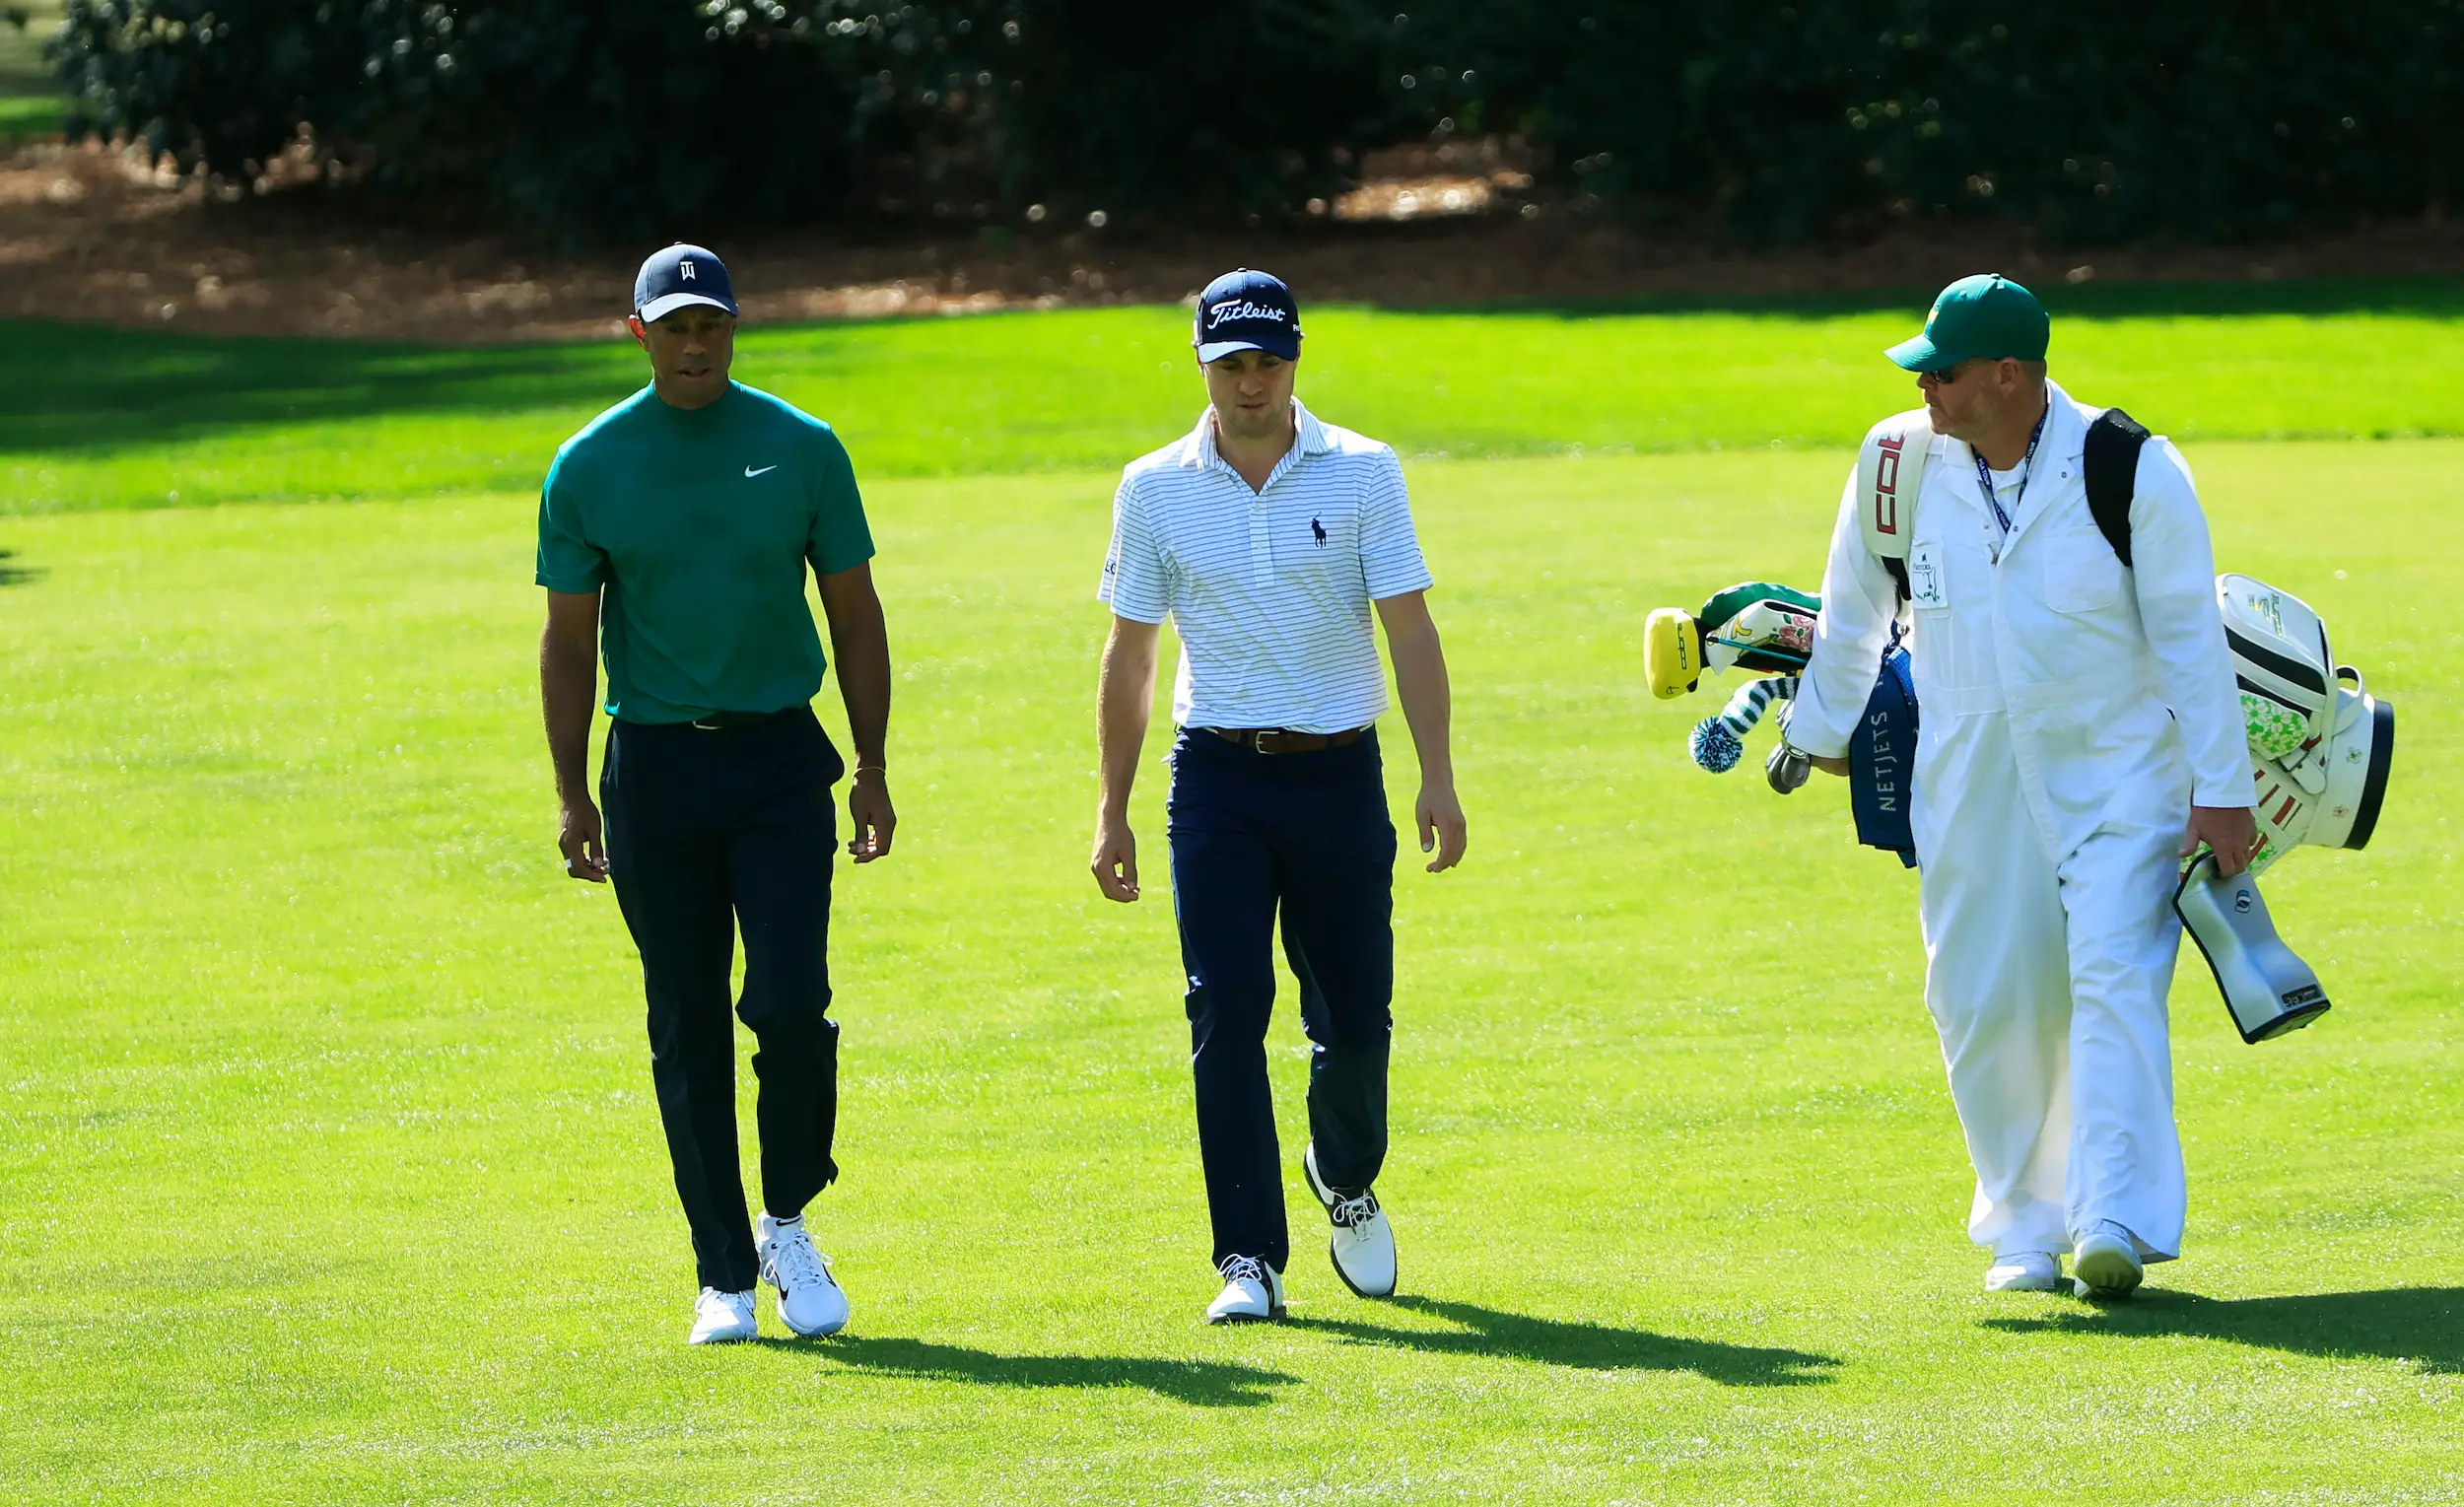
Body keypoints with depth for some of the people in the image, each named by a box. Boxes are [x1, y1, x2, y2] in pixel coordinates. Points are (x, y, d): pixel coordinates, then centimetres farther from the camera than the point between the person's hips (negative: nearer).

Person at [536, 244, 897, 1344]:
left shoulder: (803, 450, 3)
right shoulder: (589, 466, 2)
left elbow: (855, 615, 8)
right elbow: (569, 641, 4)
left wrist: (873, 769, 3)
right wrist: (573, 797, -1)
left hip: (781, 759, 0)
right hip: (654, 767, 0)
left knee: (790, 1005, -12)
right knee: (687, 1028, 2)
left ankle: (788, 1224, 9)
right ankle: (723, 1275, 8)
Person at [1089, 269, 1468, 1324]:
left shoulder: (1362, 475, 1)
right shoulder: (1156, 488, 4)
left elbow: (1409, 631, -2)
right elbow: (1129, 654, 8)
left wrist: (1437, 777, -11)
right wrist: (1113, 810, 5)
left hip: (1340, 774, 0)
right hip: (1217, 779, 0)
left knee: (1355, 1015, 4)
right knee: (1227, 1013, -10)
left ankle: (1345, 1181, 35)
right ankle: (1248, 1261, -8)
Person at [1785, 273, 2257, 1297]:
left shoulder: (2131, 472, -11)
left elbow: (2189, 634, -7)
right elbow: (1852, 615, 17)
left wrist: (2221, 791, -7)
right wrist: (1824, 729, 28)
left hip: (2115, 769, -4)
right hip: (1965, 782, 4)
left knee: (2114, 980, -18)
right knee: (1986, 1008, 2)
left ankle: (2114, 1223, -23)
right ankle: (2024, 1232, 15)